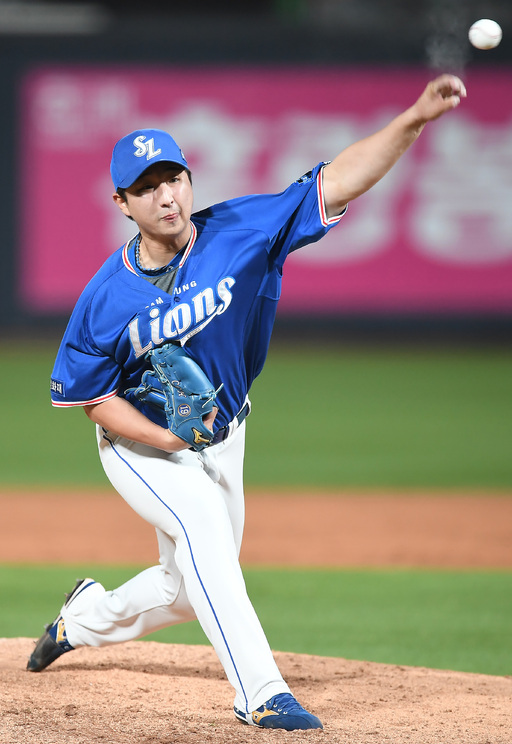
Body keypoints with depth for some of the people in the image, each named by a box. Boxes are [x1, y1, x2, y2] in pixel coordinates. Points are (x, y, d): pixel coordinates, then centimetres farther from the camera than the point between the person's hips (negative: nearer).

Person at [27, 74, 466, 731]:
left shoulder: (239, 233, -20)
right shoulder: (106, 297, -21)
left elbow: (339, 181, -28)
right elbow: (94, 395, -11)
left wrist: (415, 118, -41)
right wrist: (166, 438, -28)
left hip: (220, 440, 4)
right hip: (139, 446, -4)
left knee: (190, 591, 15)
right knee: (200, 516, -32)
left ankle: (86, 616, 47)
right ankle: (260, 694, -33)